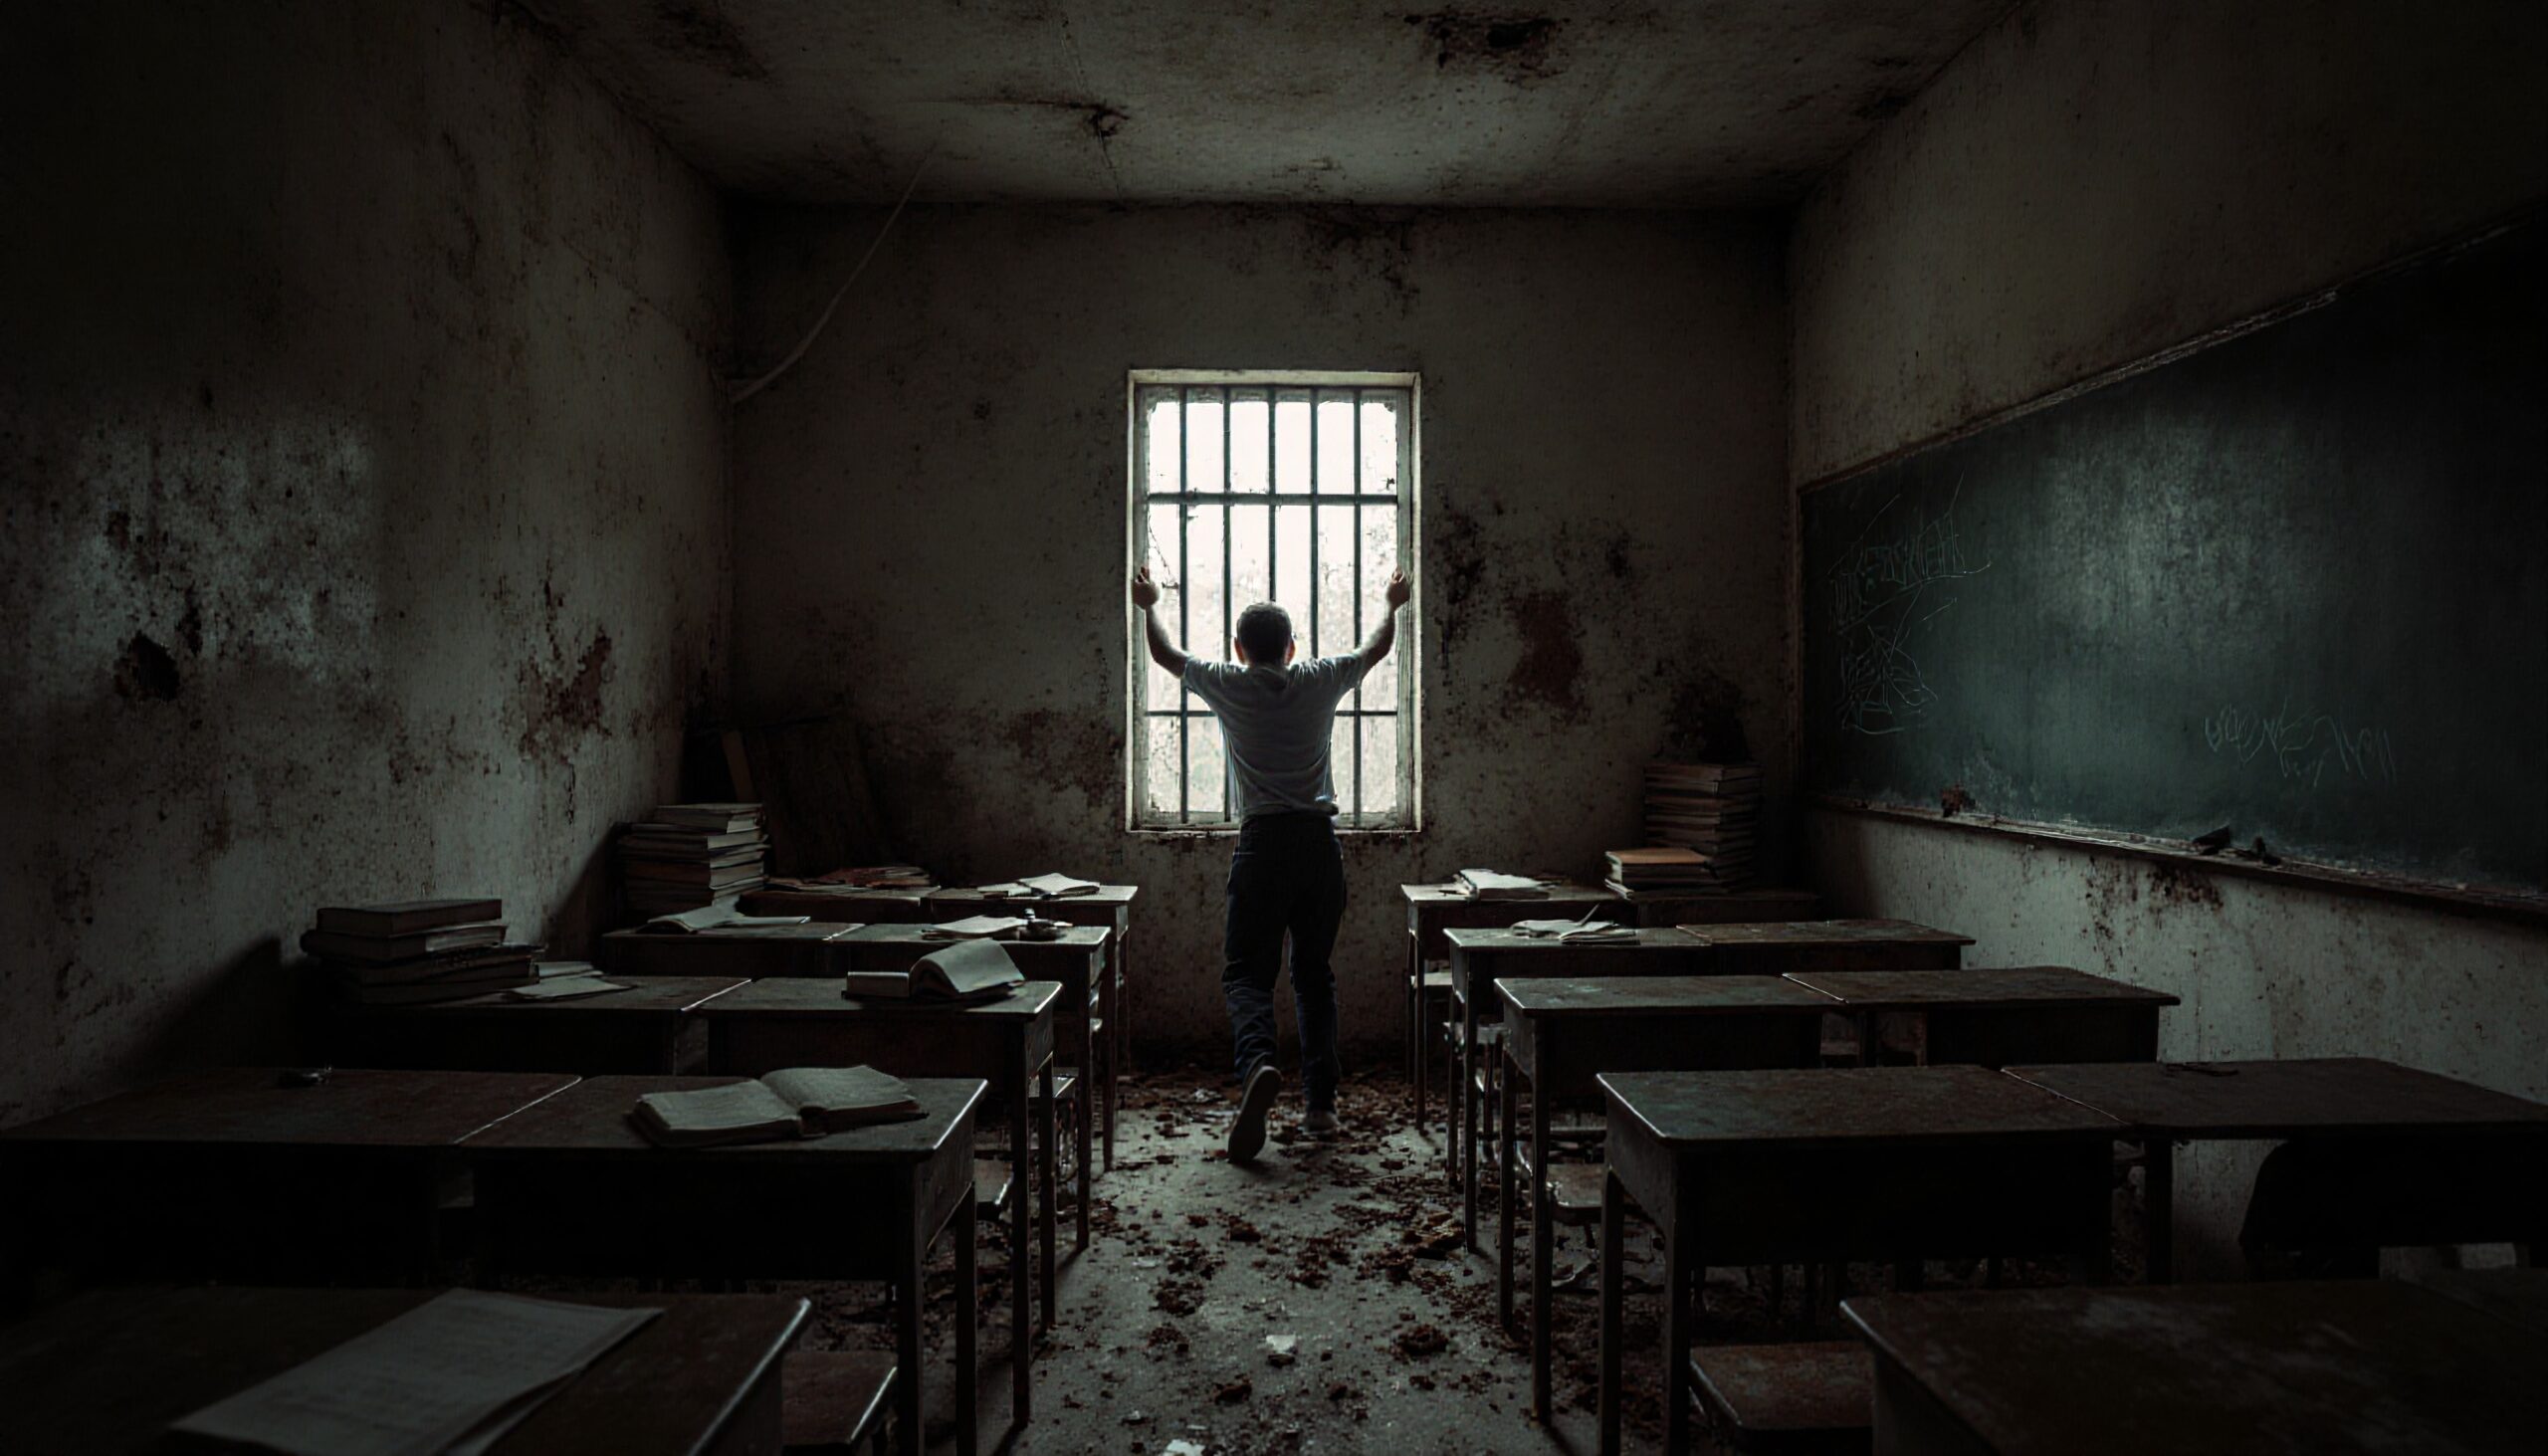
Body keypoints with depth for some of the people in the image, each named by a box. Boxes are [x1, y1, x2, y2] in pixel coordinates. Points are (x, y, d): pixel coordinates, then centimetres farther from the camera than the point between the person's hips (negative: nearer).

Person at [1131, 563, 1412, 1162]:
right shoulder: (1321, 681, 6)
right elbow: (1377, 646, 25)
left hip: (1263, 843, -2)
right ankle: (1320, 1103, 11)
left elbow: (1165, 653, 21)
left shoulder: (1227, 685, 2)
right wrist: (1394, 603, 44)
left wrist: (1149, 605, 38)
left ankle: (1258, 1061, -29)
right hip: (1321, 843, 3)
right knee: (1315, 974, 11)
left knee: (1246, 972, 0)